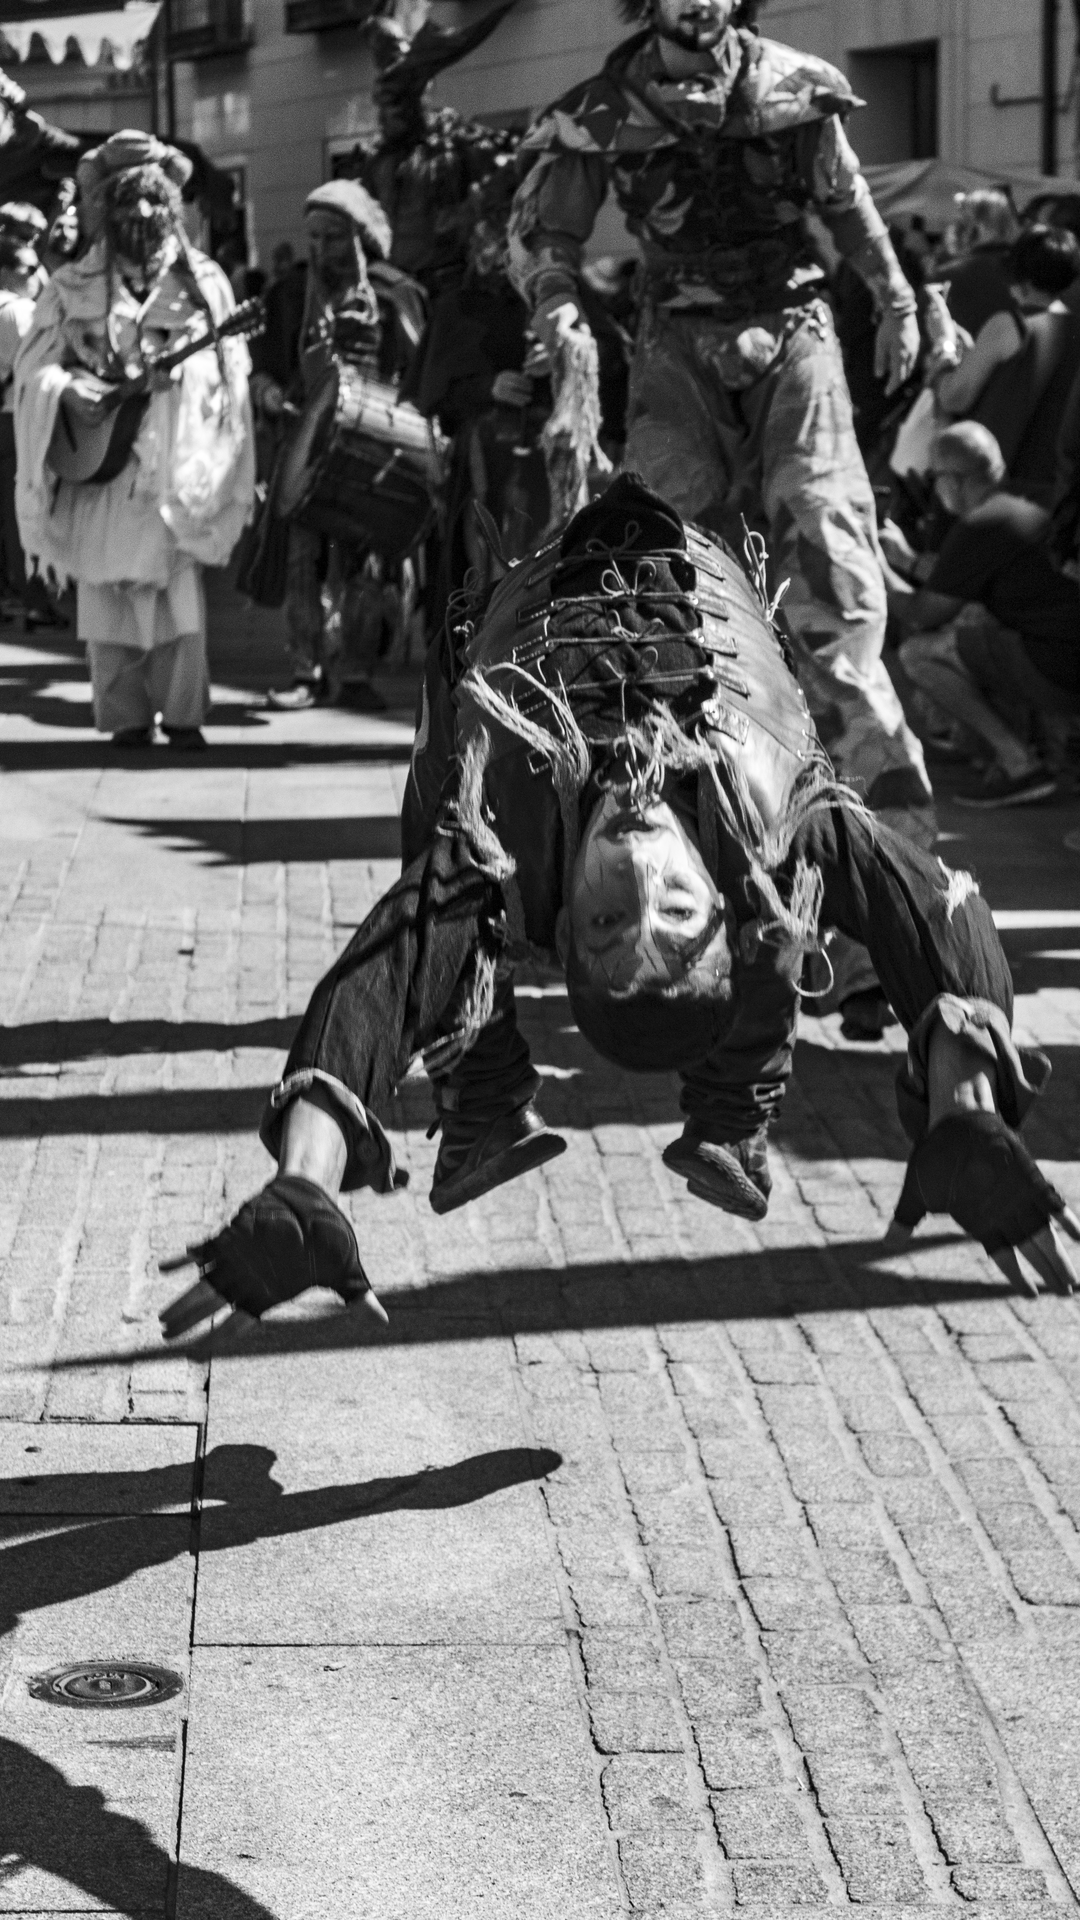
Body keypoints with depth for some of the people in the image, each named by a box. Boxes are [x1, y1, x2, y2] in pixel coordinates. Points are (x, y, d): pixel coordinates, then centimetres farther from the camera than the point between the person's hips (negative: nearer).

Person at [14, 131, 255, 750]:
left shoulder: (203, 280, 5)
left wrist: (181, 369, -17)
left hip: (175, 462, -1)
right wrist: (67, 391, -14)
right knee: (106, 594, 1)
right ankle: (126, 719, 9)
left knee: (179, 591, -5)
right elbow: (33, 366, 6)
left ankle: (184, 716, 4)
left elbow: (230, 367, 2)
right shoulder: (72, 287, 6)